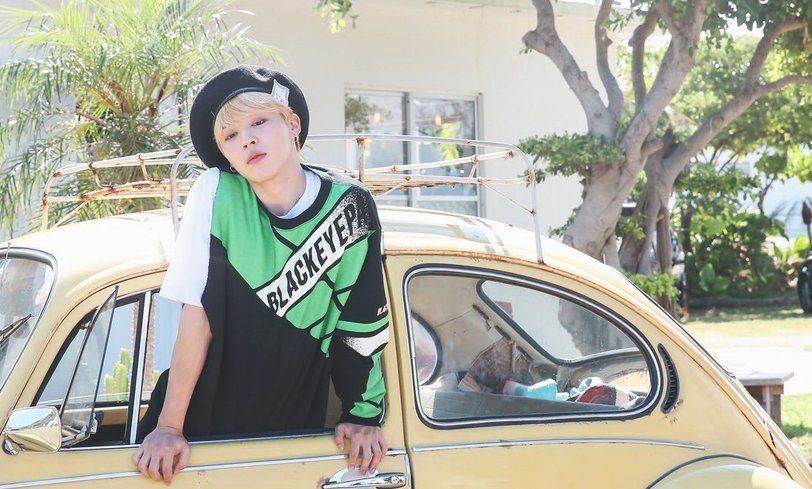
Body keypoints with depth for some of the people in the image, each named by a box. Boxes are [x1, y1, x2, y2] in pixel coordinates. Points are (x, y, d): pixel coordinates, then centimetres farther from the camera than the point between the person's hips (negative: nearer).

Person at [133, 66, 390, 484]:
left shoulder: (350, 206, -11)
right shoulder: (215, 193, -16)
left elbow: (364, 321, -3)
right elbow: (197, 315, -17)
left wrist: (363, 414, -2)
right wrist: (169, 426, -16)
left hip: (297, 424, 2)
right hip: (208, 418, -1)